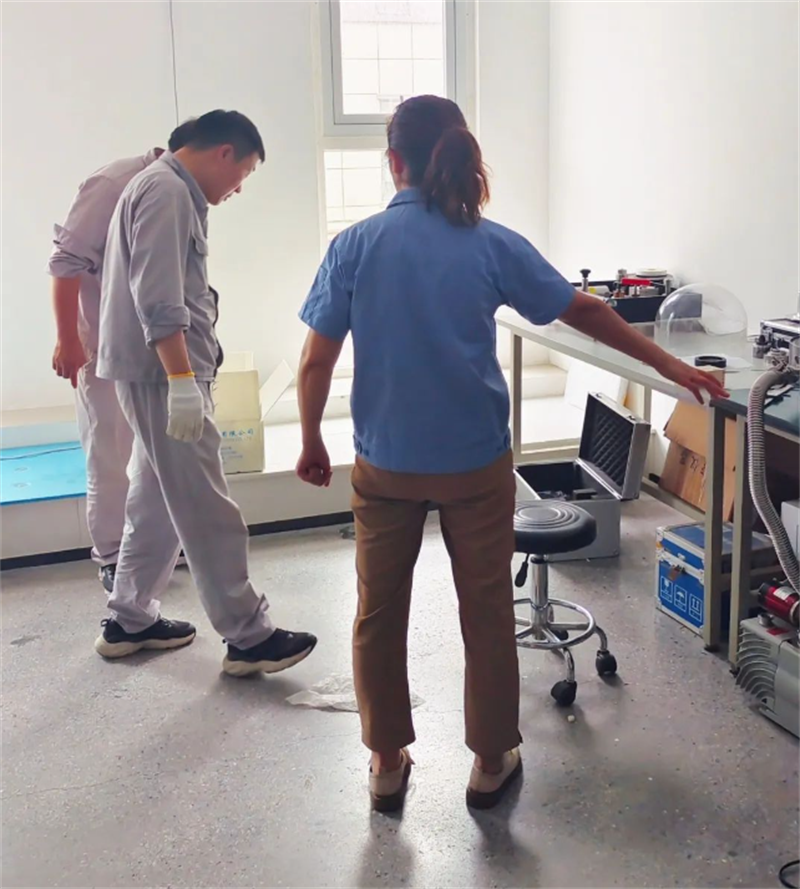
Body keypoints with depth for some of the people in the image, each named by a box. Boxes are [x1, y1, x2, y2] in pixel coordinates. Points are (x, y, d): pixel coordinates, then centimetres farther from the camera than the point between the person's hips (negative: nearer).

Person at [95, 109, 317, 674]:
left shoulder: (173, 191, 18)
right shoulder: (166, 192, -14)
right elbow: (158, 301, -24)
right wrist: (182, 380, -27)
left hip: (161, 372, 11)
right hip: (162, 372, -11)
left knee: (158, 502, 16)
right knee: (207, 510, -6)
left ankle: (130, 621, 26)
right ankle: (248, 637, 1)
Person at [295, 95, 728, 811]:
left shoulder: (355, 246, -7)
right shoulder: (493, 244, -6)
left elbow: (316, 362, -7)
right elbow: (585, 311, 2)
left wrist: (311, 443, 8)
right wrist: (669, 364, 13)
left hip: (386, 464, 0)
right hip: (476, 463, 0)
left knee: (379, 614, 15)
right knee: (487, 611, 14)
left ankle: (387, 763, 26)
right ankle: (491, 762, 27)